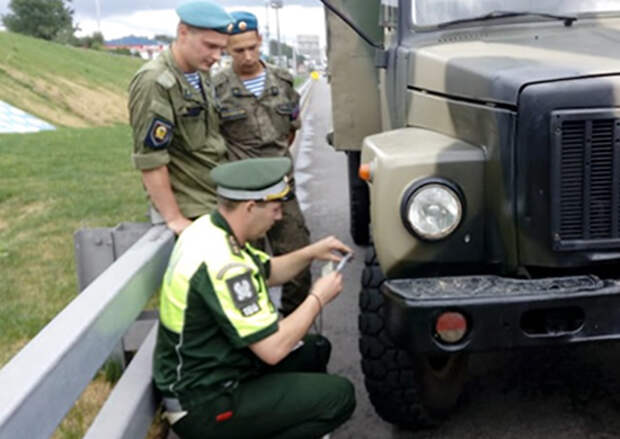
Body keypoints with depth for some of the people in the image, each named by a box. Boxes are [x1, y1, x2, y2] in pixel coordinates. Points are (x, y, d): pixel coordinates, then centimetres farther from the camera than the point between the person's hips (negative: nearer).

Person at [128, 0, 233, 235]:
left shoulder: (201, 74, 8)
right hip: (186, 212, -8)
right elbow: (150, 158, -21)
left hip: (217, 203, 8)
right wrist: (173, 218, -19)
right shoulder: (154, 82, -19)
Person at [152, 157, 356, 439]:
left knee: (316, 349, 18)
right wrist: (318, 298, -12)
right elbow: (273, 348, -26)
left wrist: (311, 253, 2)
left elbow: (265, 273, 18)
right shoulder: (221, 265, -29)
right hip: (204, 405, -10)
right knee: (339, 396, -11)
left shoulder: (209, 228, 0)